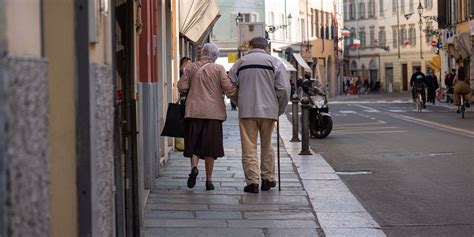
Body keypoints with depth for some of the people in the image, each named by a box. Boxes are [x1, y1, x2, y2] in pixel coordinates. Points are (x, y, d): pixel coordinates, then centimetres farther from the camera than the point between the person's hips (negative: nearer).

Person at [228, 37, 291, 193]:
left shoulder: (240, 63, 8)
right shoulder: (274, 62, 3)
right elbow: (284, 89, -4)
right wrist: (280, 110, 8)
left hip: (246, 111, 0)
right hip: (268, 110, 0)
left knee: (249, 147, 2)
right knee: (266, 146, 14)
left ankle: (252, 182, -4)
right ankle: (268, 179, 19)